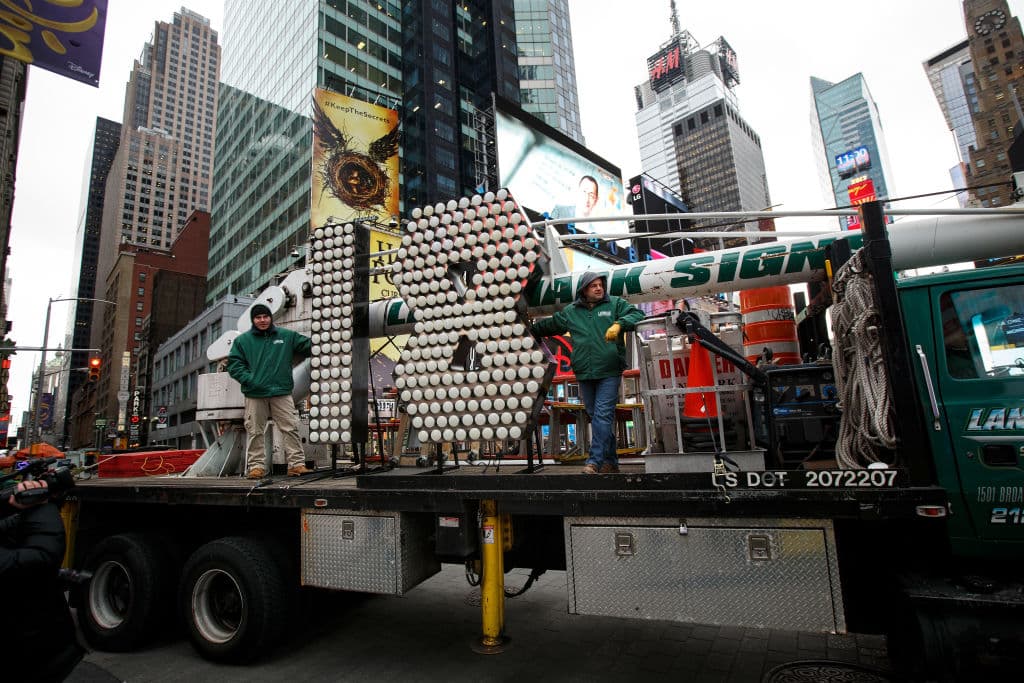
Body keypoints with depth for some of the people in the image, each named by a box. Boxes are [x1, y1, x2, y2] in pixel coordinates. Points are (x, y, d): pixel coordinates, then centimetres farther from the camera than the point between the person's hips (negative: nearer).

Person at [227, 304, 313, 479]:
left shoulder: (287, 336, 10)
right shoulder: (242, 340, 8)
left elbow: (307, 346, 11)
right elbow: (234, 364, 4)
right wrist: (249, 380, -9)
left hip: (281, 392, 0)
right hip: (254, 394, 0)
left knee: (290, 428, -3)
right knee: (255, 432, 5)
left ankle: (297, 464, 2)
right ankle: (256, 465, 16)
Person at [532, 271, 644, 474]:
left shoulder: (615, 304, 5)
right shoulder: (570, 311, 13)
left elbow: (637, 314, -4)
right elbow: (549, 325, 25)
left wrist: (619, 324, -20)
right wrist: (529, 329, 27)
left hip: (609, 373, -4)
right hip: (584, 374, 4)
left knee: (603, 415, -11)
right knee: (595, 416, 9)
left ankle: (595, 461, -8)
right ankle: (610, 461, 21)